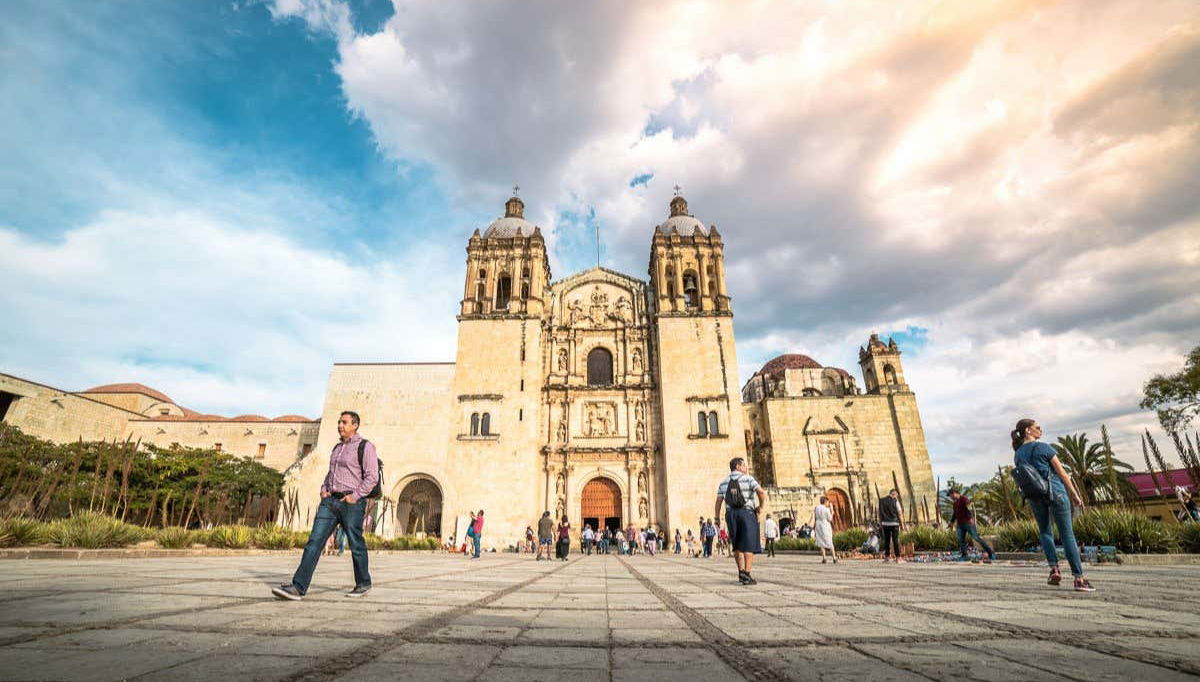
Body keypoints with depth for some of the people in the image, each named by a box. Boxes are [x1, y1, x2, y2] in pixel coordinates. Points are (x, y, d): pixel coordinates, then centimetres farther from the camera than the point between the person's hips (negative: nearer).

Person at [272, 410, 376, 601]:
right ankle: (298, 587, -2)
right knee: (314, 541, -2)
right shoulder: (337, 447, 17)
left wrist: (355, 496, -17)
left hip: (351, 502, -7)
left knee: (356, 545, 4)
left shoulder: (365, 446, -7)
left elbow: (372, 477, -12)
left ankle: (363, 584, 20)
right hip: (330, 500, 7)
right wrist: (324, 489, 12)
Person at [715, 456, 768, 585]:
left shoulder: (723, 483, 12)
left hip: (731, 514, 4)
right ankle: (747, 576, -8)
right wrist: (761, 511, -7)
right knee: (749, 545, -1)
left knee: (737, 545, 18)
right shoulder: (748, 479, -1)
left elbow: (718, 503, 7)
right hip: (748, 513, -4)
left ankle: (741, 571, 13)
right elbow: (762, 493, -15)